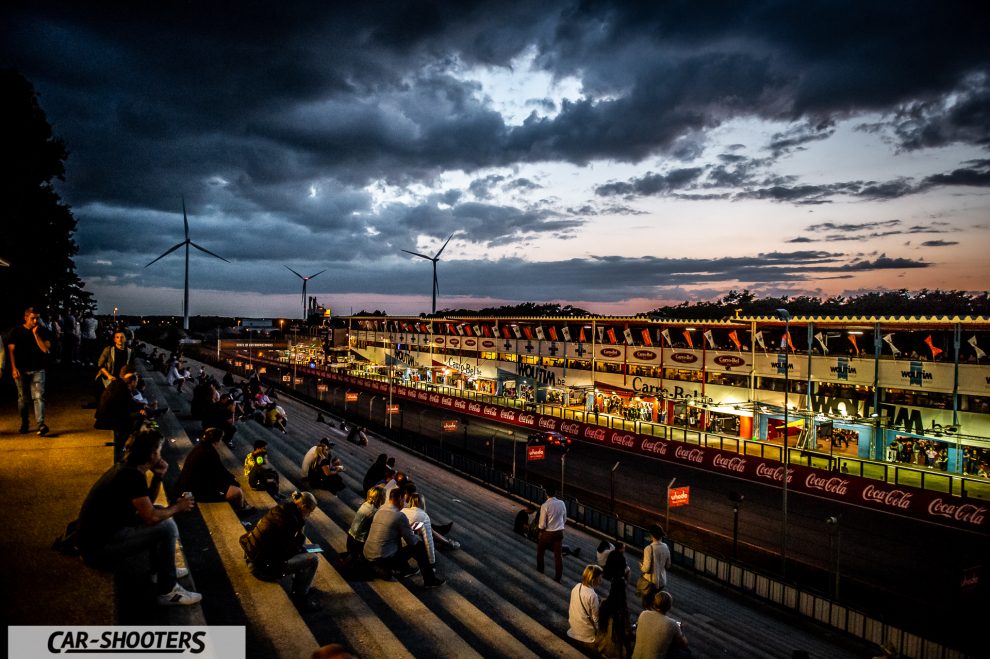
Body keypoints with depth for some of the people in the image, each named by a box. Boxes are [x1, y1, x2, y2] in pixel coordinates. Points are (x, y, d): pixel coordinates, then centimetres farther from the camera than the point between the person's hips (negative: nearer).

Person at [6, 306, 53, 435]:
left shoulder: (43, 332, 1)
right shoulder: (16, 331, 1)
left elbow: (45, 349, -10)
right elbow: (11, 351, 1)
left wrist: (35, 333, -14)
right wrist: (13, 368, -7)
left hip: (37, 370, -1)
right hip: (21, 371, 1)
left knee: (38, 397, -11)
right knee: (23, 399, 11)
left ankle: (41, 424, -18)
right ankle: (24, 424, 23)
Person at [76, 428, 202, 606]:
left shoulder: (125, 467, 7)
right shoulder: (133, 476, -22)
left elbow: (147, 505, 16)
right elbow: (150, 517, -22)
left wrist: (157, 478, 2)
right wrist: (177, 507, -5)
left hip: (97, 535, 10)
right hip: (99, 549, -10)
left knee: (161, 515, 15)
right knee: (166, 526, -17)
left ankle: (160, 570, 25)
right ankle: (168, 591, -6)